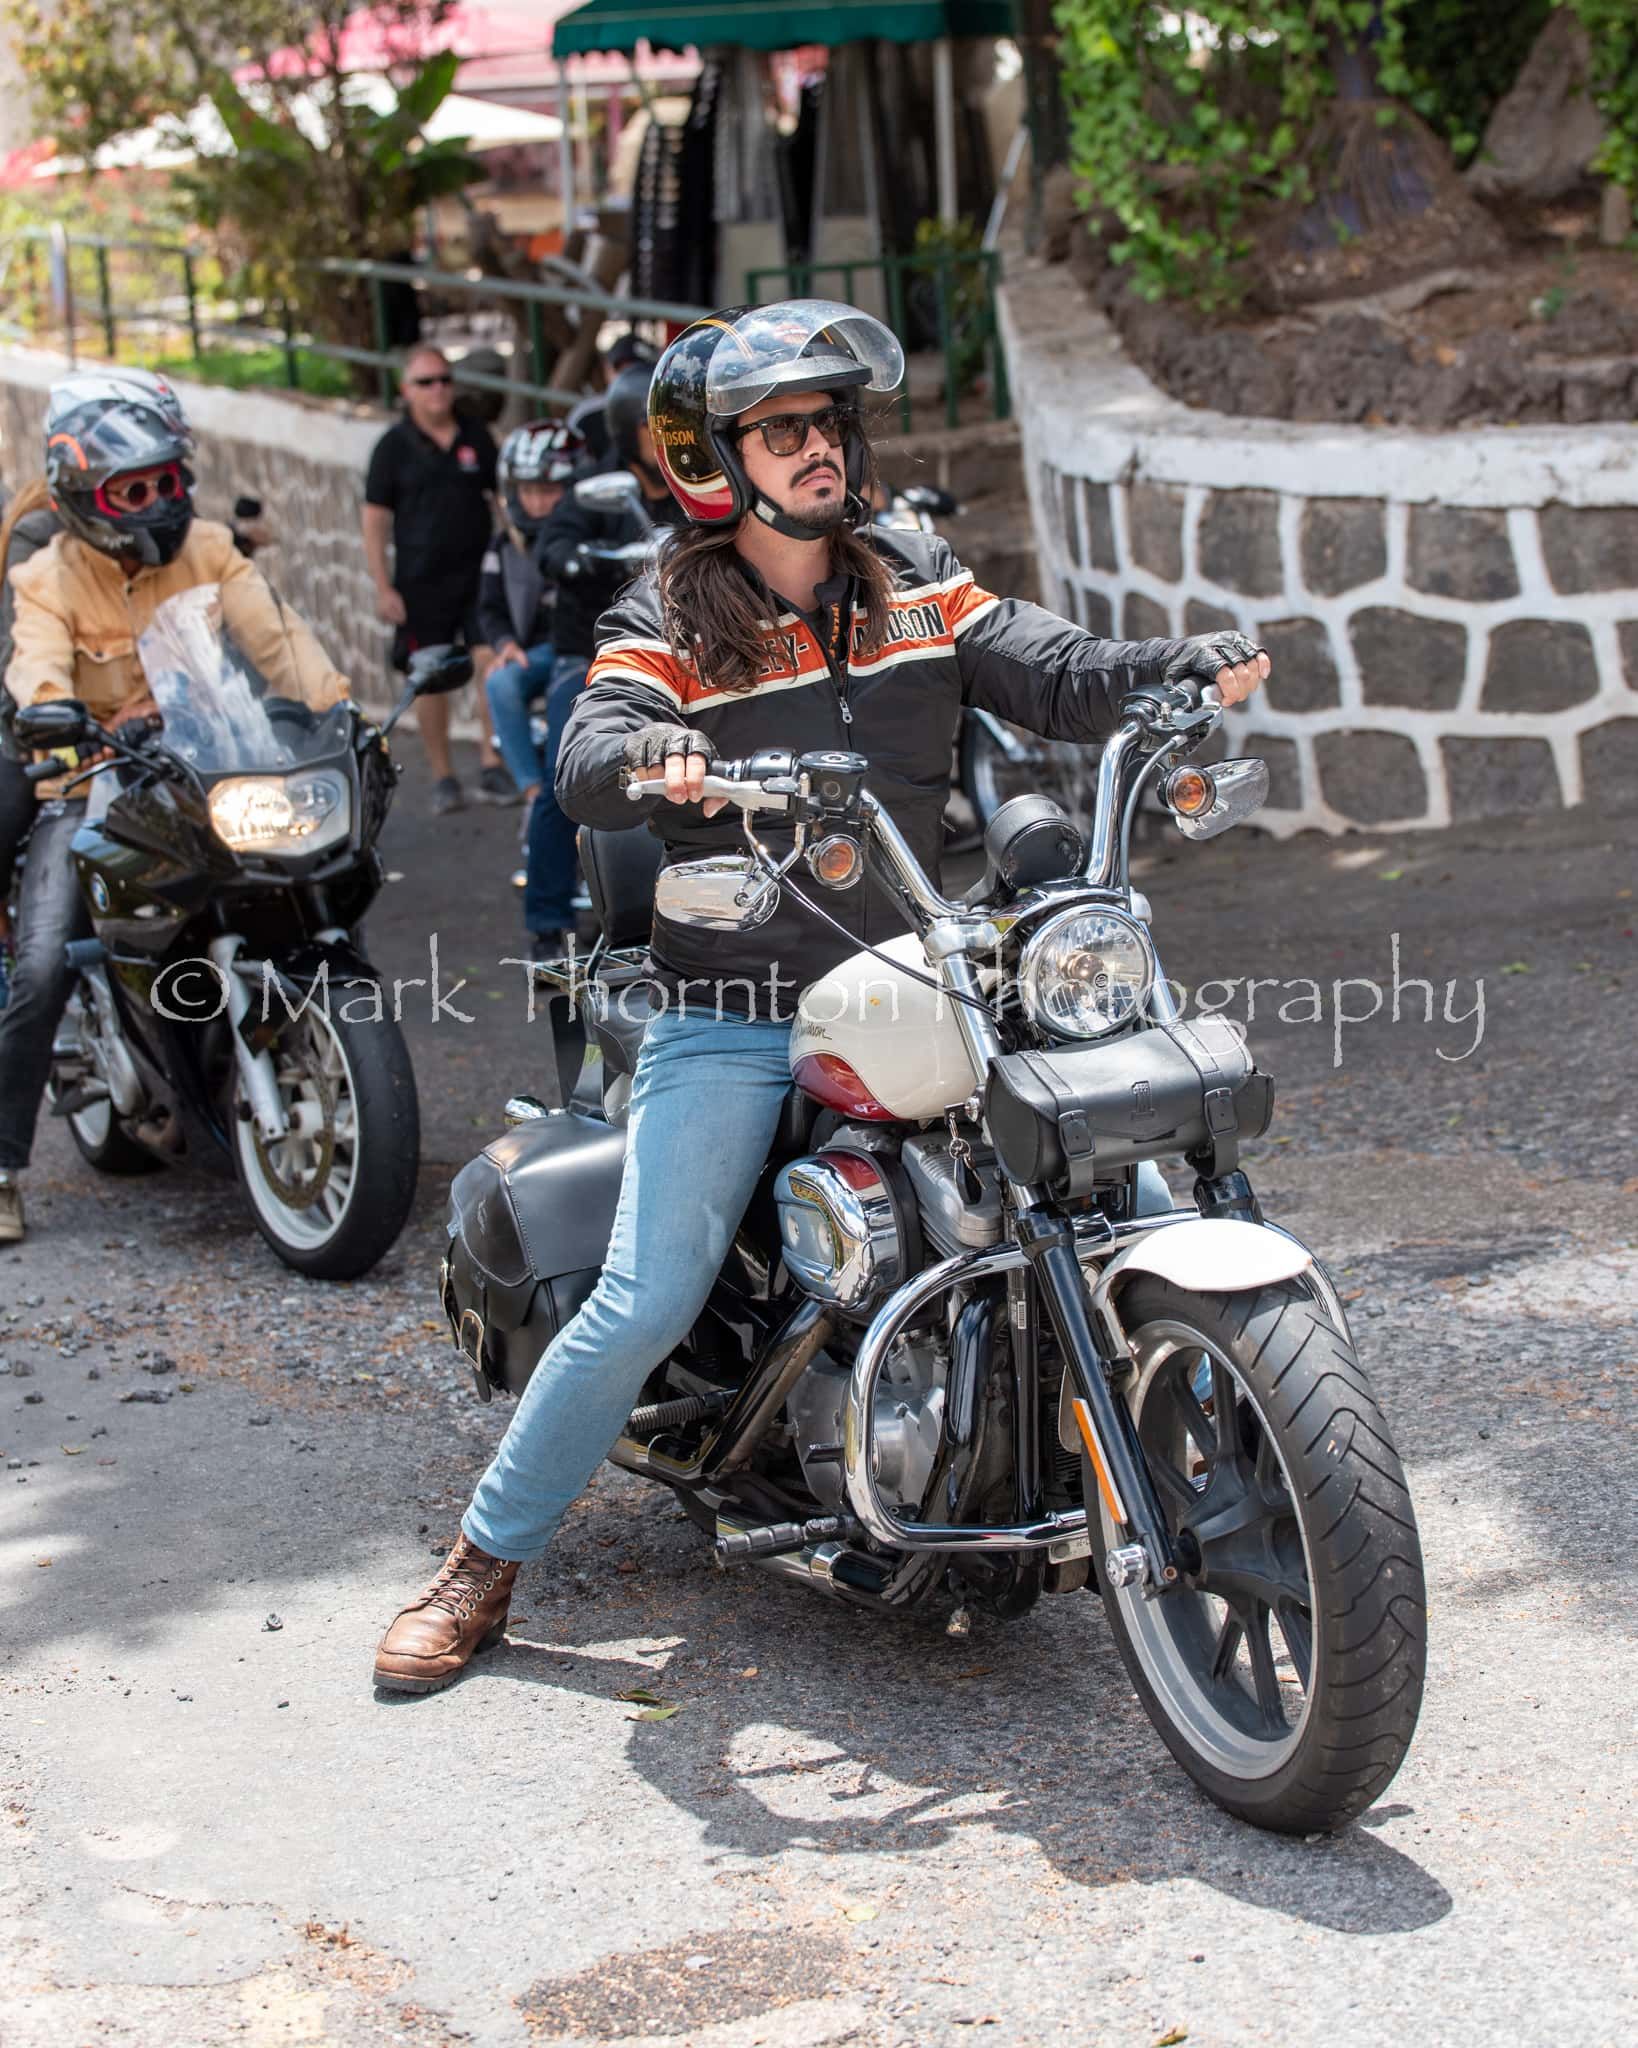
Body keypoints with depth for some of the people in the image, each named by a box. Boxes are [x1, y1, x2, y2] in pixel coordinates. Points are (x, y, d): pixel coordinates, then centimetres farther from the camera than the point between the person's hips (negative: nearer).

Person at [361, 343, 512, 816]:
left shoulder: (476, 436, 7)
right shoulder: (394, 446, -1)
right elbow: (375, 520, -1)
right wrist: (383, 587, -7)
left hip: (479, 572, 2)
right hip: (421, 583, -2)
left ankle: (491, 767, -3)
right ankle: (442, 776, 11)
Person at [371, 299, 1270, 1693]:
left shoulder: (918, 585, 10)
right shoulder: (665, 624, -1)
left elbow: (1058, 677, 1)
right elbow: (586, 760, -18)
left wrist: (1196, 665, -18)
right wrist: (654, 756, -42)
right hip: (734, 1025, -3)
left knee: (1141, 1206, -2)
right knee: (643, 1307, -14)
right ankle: (484, 1564, 5)